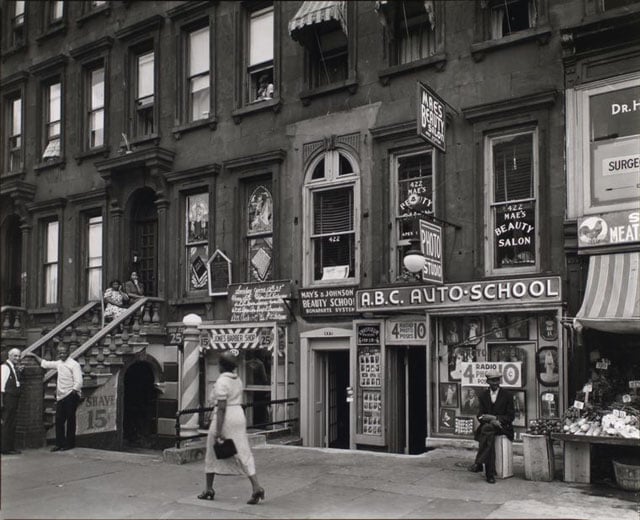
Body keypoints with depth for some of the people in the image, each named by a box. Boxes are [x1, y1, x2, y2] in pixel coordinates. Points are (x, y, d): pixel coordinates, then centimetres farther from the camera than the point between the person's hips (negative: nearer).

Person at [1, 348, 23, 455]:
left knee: (13, 424, 13)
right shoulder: (5, 367, -12)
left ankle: (11, 447, 20)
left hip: (14, 398, 9)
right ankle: (6, 449, 3)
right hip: (8, 398, -9)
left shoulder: (15, 368, 15)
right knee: (7, 424, -3)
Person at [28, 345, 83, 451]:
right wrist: (35, 356, 27)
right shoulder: (58, 363, 12)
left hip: (71, 396, -7)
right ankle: (59, 443, 15)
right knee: (59, 420, 7)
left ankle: (70, 444, 9)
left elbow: (78, 382, -15)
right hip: (61, 396, 7)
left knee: (70, 420, 1)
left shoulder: (74, 364, -10)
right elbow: (45, 364, 27)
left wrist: (73, 392, -21)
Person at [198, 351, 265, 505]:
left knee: (212, 454, 12)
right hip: (239, 416, 7)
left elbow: (221, 407, -18)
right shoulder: (238, 380, 11)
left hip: (225, 418, -7)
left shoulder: (221, 381, -13)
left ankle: (209, 489, 21)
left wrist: (218, 431, -19)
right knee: (243, 453, 3)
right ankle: (256, 488, -9)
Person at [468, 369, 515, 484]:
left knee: (487, 428, -35)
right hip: (487, 426, 2)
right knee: (489, 437, -34)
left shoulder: (507, 395, 3)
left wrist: (494, 417, -15)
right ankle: (490, 474, -36)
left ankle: (478, 463, -37)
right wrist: (491, 421, -15)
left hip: (502, 426, -2)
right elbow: (480, 415, 7)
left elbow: (511, 417, 0)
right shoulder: (483, 395, 11)